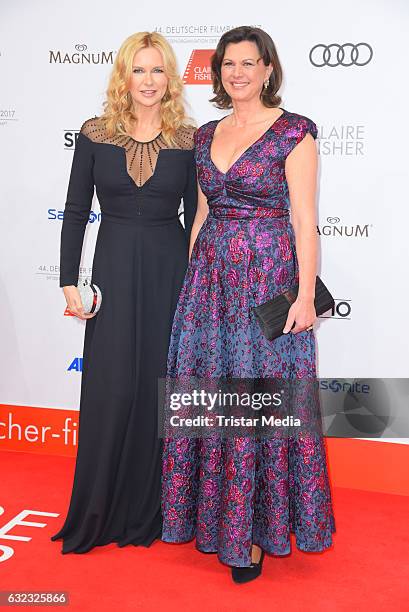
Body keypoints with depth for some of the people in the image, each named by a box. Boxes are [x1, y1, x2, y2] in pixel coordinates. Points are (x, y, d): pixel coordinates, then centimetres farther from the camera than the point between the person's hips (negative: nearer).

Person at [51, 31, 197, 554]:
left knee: (164, 387, 7)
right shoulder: (95, 135, 2)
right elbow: (75, 212, 3)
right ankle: (102, 512, 23)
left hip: (171, 269, 0)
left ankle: (154, 508, 26)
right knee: (111, 390, 4)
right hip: (113, 269, 0)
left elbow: (194, 218, 4)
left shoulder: (189, 140, 1)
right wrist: (69, 283, -2)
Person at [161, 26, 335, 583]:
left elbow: (304, 220, -8)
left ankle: (254, 529, 18)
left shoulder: (293, 132, -4)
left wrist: (305, 294, -14)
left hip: (269, 278, -5)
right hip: (211, 278, 6)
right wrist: (191, 279, 13)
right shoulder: (206, 135, 13)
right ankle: (211, 515, 29)